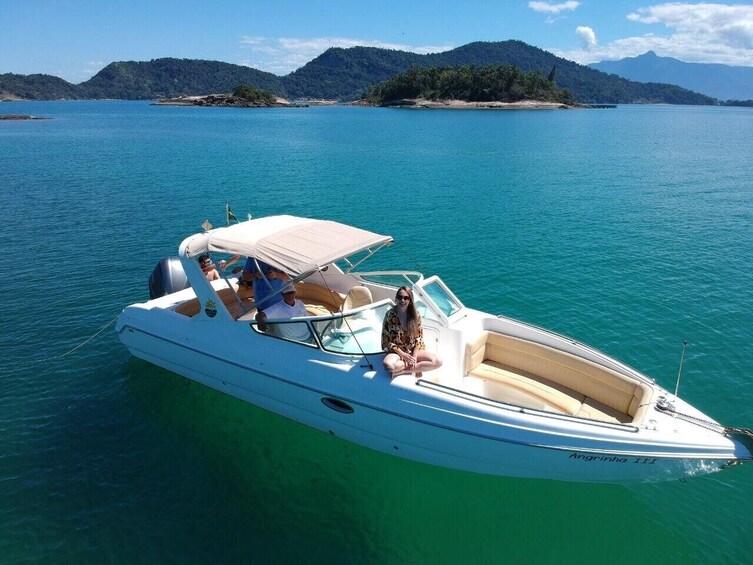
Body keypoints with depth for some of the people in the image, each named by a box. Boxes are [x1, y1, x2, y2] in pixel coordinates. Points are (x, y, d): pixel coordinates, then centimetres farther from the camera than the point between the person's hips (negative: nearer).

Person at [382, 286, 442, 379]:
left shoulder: (415, 314, -3)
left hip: (413, 350, 4)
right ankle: (417, 367, -14)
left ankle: (401, 371, -18)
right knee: (388, 365, -39)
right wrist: (403, 355, -17)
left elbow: (419, 337, 1)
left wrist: (414, 356, -13)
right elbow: (386, 341, -10)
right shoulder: (390, 315, -11)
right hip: (396, 351, -3)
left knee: (438, 362, -20)